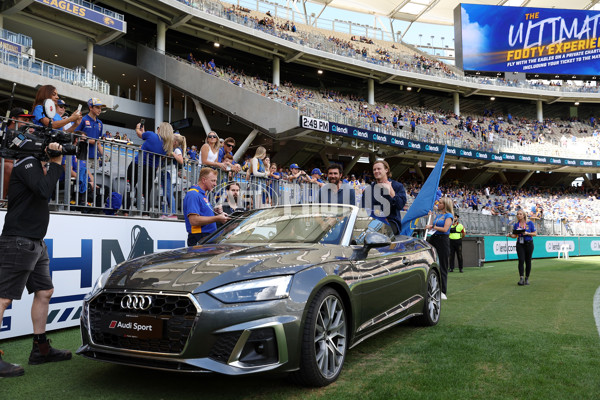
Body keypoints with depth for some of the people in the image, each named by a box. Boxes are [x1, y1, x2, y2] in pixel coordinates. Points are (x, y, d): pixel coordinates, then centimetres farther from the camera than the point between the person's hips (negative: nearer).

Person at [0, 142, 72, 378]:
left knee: (44, 292, 11)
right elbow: (44, 191, -24)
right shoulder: (27, 163, -11)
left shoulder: (35, 165, 18)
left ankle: (40, 349, 19)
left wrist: (56, 162, 9)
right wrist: (56, 162, -14)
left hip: (35, 243, 10)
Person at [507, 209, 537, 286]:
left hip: (528, 244, -1)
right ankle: (521, 278, -14)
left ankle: (527, 278, 15)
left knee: (528, 261, 5)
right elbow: (515, 235, 9)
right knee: (521, 260, -11)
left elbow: (535, 233, 0)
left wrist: (527, 233, -16)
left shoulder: (530, 223, 0)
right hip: (520, 244, 1)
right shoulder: (516, 224, 7)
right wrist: (510, 235, -13)